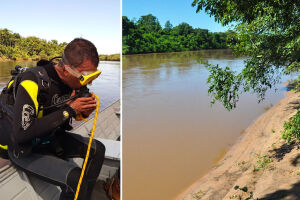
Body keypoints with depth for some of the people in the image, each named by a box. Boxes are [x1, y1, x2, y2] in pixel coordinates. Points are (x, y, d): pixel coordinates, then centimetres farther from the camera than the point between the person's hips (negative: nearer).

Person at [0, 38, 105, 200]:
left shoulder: (71, 80, -7)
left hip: (51, 139, 7)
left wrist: (83, 111, -15)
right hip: (24, 150, -7)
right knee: (75, 178, -26)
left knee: (97, 149, 1)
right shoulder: (33, 82, -29)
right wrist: (69, 110, -31)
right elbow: (22, 133, -33)